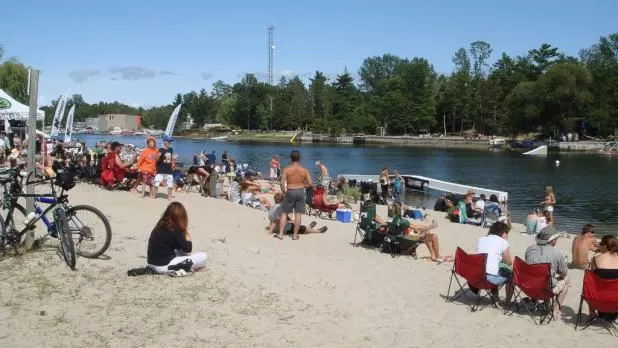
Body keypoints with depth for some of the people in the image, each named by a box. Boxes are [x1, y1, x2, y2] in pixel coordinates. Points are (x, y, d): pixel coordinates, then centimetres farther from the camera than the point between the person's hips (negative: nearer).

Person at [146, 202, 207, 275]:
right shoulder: (175, 230, -15)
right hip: (165, 266, -8)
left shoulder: (160, 226, 8)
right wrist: (187, 234, 4)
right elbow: (188, 249, -6)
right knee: (203, 256, -6)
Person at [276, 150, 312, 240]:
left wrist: (284, 192, 2)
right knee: (298, 214, 7)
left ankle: (280, 234, 9)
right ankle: (295, 235, 12)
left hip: (290, 192, -1)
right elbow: (310, 183, -5)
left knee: (284, 213, 10)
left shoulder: (286, 169, -7)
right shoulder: (304, 170, -2)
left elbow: (282, 183, -13)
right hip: (300, 192, 1)